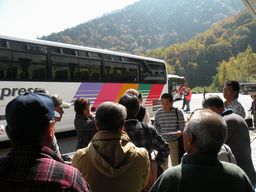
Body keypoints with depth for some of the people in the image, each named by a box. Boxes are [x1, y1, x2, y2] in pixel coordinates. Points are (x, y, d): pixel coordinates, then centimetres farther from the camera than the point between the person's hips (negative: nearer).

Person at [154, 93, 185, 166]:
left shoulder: (178, 112, -11)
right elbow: (156, 125, 10)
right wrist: (160, 133, -5)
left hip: (174, 140, -2)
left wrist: (180, 131, -26)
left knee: (175, 161, 11)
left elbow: (182, 125, -7)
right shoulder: (158, 113, -4)